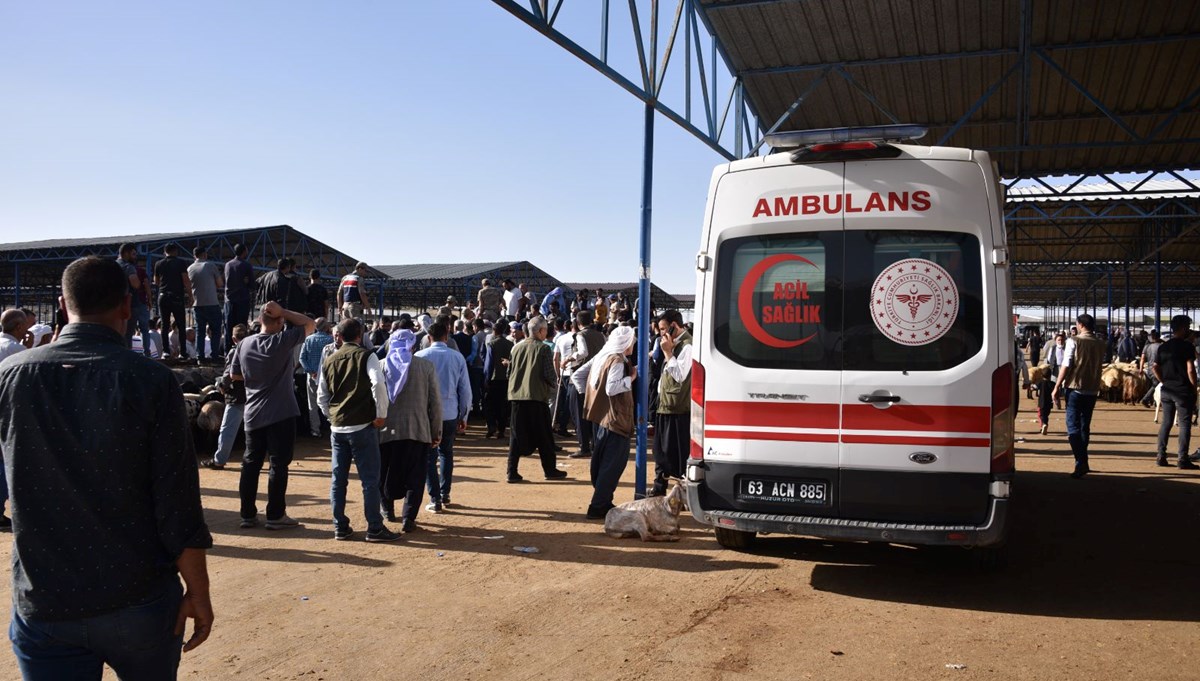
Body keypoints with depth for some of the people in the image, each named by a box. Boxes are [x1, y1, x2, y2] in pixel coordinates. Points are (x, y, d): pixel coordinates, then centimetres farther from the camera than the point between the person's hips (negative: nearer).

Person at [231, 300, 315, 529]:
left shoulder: (244, 344, 3)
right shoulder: (282, 341, -13)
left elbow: (234, 375, 13)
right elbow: (310, 325, -2)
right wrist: (282, 312, -6)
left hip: (253, 414, 5)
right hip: (281, 414, -5)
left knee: (251, 463, 11)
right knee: (279, 464, 1)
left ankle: (248, 514, 16)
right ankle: (275, 515, 4)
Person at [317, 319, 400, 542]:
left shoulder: (329, 361, 11)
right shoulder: (366, 356, -5)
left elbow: (322, 396, 15)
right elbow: (378, 384, -20)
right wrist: (381, 415, -11)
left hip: (337, 428, 5)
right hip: (363, 426, -5)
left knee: (338, 479, 10)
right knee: (370, 479, 0)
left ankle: (340, 527, 15)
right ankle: (375, 528, 2)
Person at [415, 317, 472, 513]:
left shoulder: (420, 356, -5)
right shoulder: (457, 357, -1)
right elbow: (465, 389, 2)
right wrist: (463, 416, 11)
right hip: (450, 413, 2)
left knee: (430, 456, 5)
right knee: (446, 453, 19)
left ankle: (435, 499, 3)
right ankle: (445, 494, 23)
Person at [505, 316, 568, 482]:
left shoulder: (517, 347, 9)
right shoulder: (543, 348, -7)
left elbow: (509, 371, 11)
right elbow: (549, 374, -11)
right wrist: (555, 383, 8)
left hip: (517, 395, 5)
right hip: (537, 396, -5)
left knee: (517, 435, 7)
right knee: (544, 436, 7)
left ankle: (512, 472, 3)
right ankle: (550, 470, 15)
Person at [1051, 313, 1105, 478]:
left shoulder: (1074, 341, -9)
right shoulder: (1100, 344, 6)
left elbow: (1066, 365, -13)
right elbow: (1099, 365, 14)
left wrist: (1057, 386, -8)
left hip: (1075, 388, -5)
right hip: (1092, 389, 5)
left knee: (1073, 427, -3)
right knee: (1085, 426, 15)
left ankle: (1081, 463, -14)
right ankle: (1083, 462, 22)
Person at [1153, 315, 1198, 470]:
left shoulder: (1163, 347, 9)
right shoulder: (1187, 346, -10)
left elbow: (1155, 367, 10)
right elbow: (1190, 370, -14)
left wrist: (1164, 382, 14)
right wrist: (1194, 388, -6)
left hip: (1167, 390, 6)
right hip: (1183, 390, -6)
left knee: (1166, 423, 11)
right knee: (1184, 425, 0)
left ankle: (1161, 457, 11)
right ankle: (1183, 460, 0)